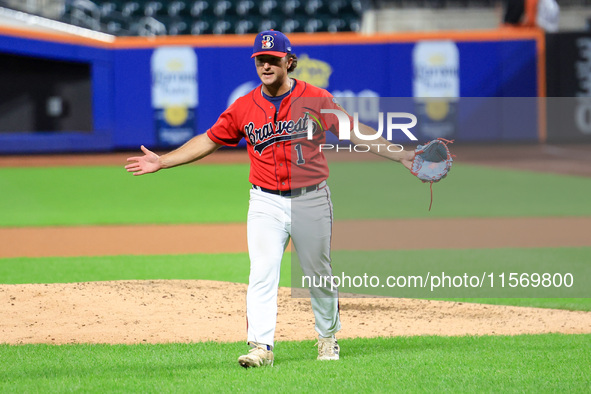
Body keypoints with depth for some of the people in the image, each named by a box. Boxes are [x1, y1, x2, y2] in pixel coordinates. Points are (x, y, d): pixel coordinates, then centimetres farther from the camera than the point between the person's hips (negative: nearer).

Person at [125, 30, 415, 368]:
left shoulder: (317, 99, -3)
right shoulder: (244, 108, 3)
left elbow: (354, 131, -1)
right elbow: (209, 140, 11)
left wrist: (400, 155, -8)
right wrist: (162, 162, 9)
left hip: (311, 200, -1)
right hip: (267, 204, 1)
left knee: (319, 273, 10)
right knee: (262, 275, -12)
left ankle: (328, 337, 30)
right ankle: (261, 347, -18)